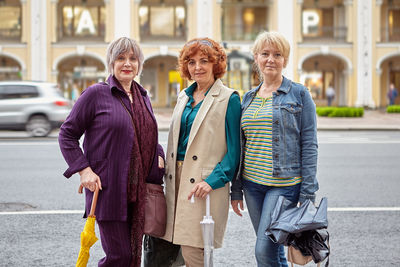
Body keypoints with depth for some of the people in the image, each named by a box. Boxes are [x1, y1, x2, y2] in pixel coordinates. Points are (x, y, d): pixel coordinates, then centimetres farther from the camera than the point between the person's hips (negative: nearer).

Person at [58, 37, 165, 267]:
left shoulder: (143, 97, 15)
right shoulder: (96, 94, -5)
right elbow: (67, 135, -3)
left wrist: (158, 156, 8)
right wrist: (84, 169, -13)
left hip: (139, 191, 6)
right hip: (108, 189, -6)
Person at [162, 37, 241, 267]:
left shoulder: (228, 99, -5)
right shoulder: (184, 97, 16)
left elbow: (234, 150, -8)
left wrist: (212, 181, -18)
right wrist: (169, 175, 13)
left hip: (205, 182, -6)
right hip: (177, 179, 6)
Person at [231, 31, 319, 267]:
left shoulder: (299, 94, -2)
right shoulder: (249, 98, 13)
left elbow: (309, 146, -6)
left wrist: (307, 195, -12)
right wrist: (236, 190, 13)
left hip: (284, 184, -5)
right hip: (252, 184, 6)